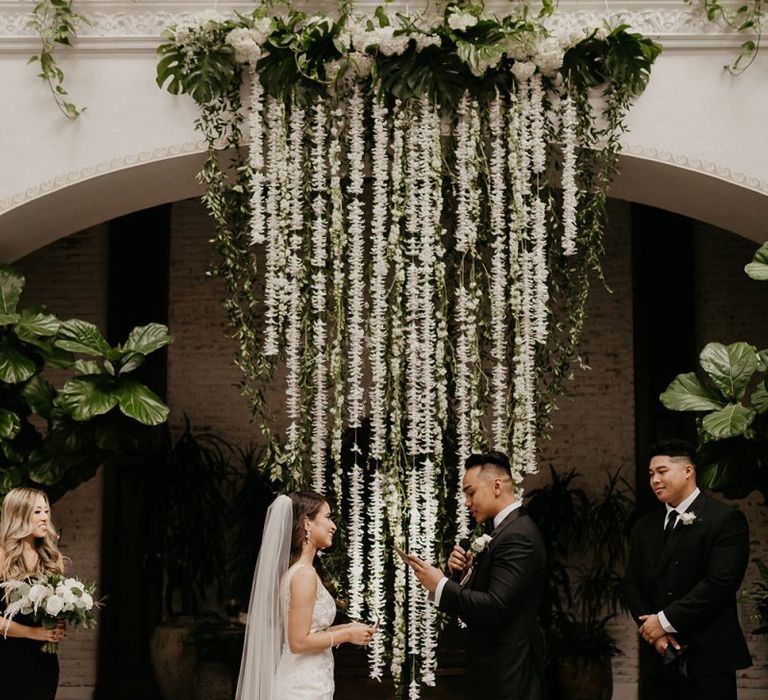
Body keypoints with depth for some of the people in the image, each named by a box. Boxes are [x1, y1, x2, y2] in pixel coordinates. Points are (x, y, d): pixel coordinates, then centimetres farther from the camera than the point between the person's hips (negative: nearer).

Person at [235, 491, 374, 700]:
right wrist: (346, 635, -11)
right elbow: (299, 642, -20)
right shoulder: (305, 574, -17)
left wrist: (346, 628, 11)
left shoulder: (293, 570, 10)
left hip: (303, 681, 9)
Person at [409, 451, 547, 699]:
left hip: (506, 671, -9)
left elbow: (496, 607, -26)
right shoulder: (509, 528, 12)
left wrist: (441, 585, -18)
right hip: (499, 665, 9)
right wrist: (462, 572, -5)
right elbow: (481, 596, 13)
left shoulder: (517, 536, -19)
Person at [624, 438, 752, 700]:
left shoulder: (726, 519, -6)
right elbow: (632, 583, 10)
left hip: (708, 656, -5)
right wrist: (653, 630, -7)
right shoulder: (644, 527, 14)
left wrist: (665, 621, -14)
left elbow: (721, 581, -15)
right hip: (657, 658, 5)